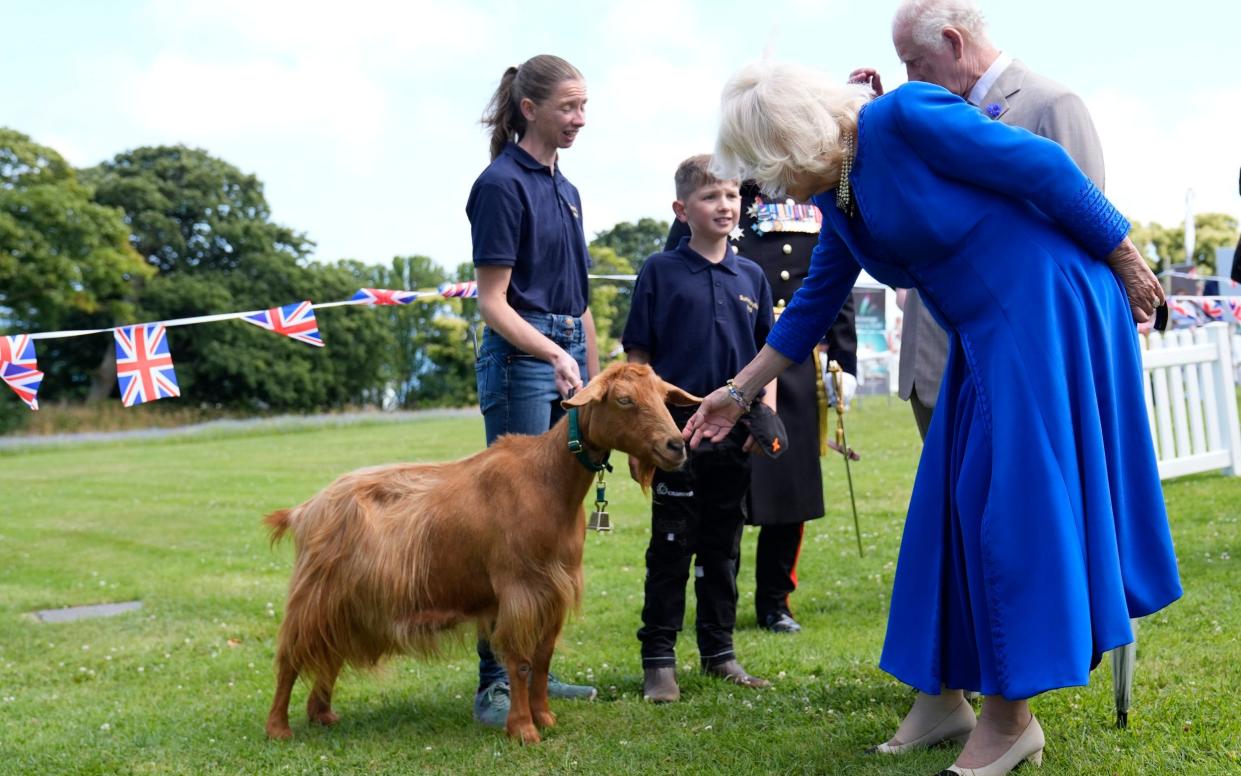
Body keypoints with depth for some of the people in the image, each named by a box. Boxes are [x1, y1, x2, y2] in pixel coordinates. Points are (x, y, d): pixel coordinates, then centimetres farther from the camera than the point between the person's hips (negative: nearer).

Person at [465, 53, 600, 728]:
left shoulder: (564, 188, 16)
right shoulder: (502, 184, -9)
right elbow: (492, 303, -13)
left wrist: (595, 380, 17)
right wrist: (554, 355, -25)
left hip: (568, 357, 9)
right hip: (519, 360, -8)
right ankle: (493, 683, -3)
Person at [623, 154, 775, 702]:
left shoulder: (750, 276, 8)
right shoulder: (660, 271, -3)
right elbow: (638, 358, -2)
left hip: (734, 435, 4)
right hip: (676, 433, -4)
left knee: (722, 548, 13)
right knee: (670, 549, 2)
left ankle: (719, 651, 24)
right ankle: (658, 658, 10)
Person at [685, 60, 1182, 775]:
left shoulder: (904, 117, -18)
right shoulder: (840, 200, 8)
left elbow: (1044, 166, -16)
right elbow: (814, 307, 18)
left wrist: (1125, 260, -11)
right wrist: (741, 393, 20)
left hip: (1050, 310, -9)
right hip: (986, 336, 9)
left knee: (1018, 495, -7)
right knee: (964, 499, 10)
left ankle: (1012, 716, 1)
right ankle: (945, 691, 20)